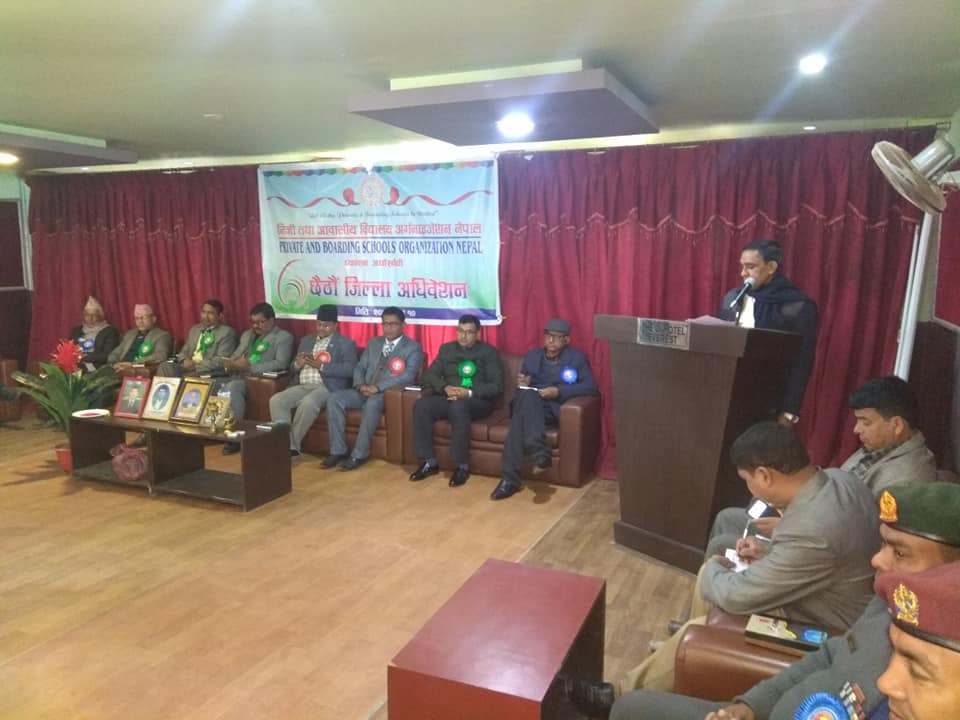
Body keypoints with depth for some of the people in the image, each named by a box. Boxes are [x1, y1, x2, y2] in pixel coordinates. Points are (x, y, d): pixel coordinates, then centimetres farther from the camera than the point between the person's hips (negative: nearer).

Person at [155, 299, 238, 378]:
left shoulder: (227, 332, -2)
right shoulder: (194, 329, 20)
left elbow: (222, 361, -10)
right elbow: (184, 352, 21)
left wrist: (197, 365, -16)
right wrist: (185, 361, -3)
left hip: (209, 371, -6)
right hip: (189, 366, 6)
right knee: (164, 366, -21)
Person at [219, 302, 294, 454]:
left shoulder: (283, 337, 2)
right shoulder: (246, 335, 25)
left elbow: (280, 363, -13)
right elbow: (234, 356, 25)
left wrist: (250, 367, -20)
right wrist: (230, 364, -2)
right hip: (237, 376, 7)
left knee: (232, 388, -33)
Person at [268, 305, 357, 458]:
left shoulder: (345, 343, 6)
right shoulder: (306, 340, 23)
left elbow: (350, 369, -9)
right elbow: (292, 368, 22)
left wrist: (322, 366, -15)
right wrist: (298, 363, -3)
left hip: (326, 388, -5)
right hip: (302, 386, 6)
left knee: (307, 404, -36)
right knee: (276, 400, -21)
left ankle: (293, 445, -20)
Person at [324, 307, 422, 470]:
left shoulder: (413, 347, 0)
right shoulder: (374, 343, 20)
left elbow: (408, 375, -14)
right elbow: (360, 366, 15)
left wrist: (378, 387, -23)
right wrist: (360, 385, -9)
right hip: (365, 390, 6)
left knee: (372, 403, -38)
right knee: (335, 399, -19)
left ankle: (359, 454, -26)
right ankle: (339, 450, -13)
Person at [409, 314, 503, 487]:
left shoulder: (488, 352, 3)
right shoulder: (447, 349, 15)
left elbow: (497, 386, -6)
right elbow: (430, 374, 6)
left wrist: (469, 393, -20)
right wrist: (445, 388, -15)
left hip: (478, 401, -4)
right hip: (449, 398, 4)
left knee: (458, 407, -38)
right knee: (421, 405, -25)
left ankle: (463, 466, -28)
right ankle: (430, 462, -18)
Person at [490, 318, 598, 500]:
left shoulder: (576, 357, 10)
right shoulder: (531, 356, 22)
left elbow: (591, 386, -4)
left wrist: (559, 391, -16)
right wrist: (521, 384, -6)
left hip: (554, 408, -3)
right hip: (529, 406, 3)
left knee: (520, 419, -35)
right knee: (527, 395, -35)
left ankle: (510, 479, -38)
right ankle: (540, 453, -41)